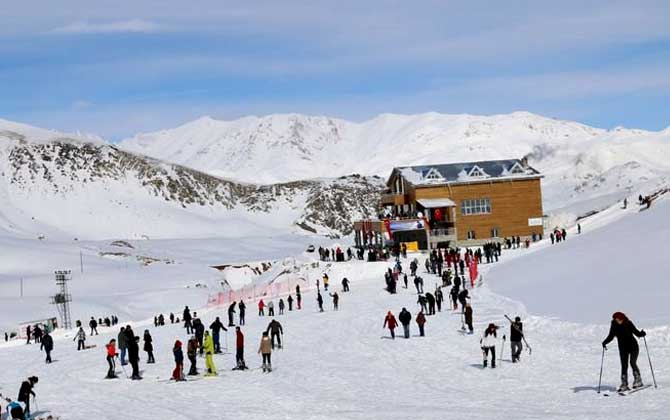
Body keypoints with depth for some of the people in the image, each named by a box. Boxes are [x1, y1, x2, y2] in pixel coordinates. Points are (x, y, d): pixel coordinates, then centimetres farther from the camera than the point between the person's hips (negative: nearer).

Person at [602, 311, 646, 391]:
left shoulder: (628, 324, -13)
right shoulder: (614, 326, -5)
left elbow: (636, 332, -6)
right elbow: (611, 336, 3)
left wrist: (641, 334, -27)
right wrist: (605, 342, -12)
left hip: (633, 347, -3)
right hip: (623, 349, 3)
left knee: (633, 363, -14)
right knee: (624, 366, -2)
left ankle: (638, 381, 1)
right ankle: (624, 385, 1)